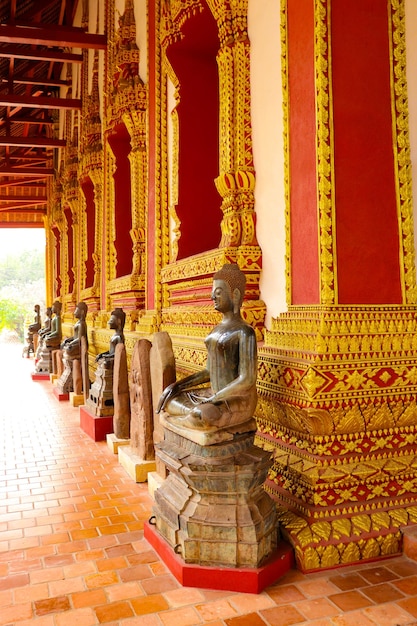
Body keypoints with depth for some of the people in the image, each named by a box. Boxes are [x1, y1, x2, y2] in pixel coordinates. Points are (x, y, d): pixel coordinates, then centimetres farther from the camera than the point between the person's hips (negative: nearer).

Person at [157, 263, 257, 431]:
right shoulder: (217, 330, 13)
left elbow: (246, 380, -22)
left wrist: (209, 401, -20)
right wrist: (177, 385, 2)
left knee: (201, 418, -34)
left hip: (239, 403, -8)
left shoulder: (245, 333, -15)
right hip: (216, 397, 8)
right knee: (169, 400, -3)